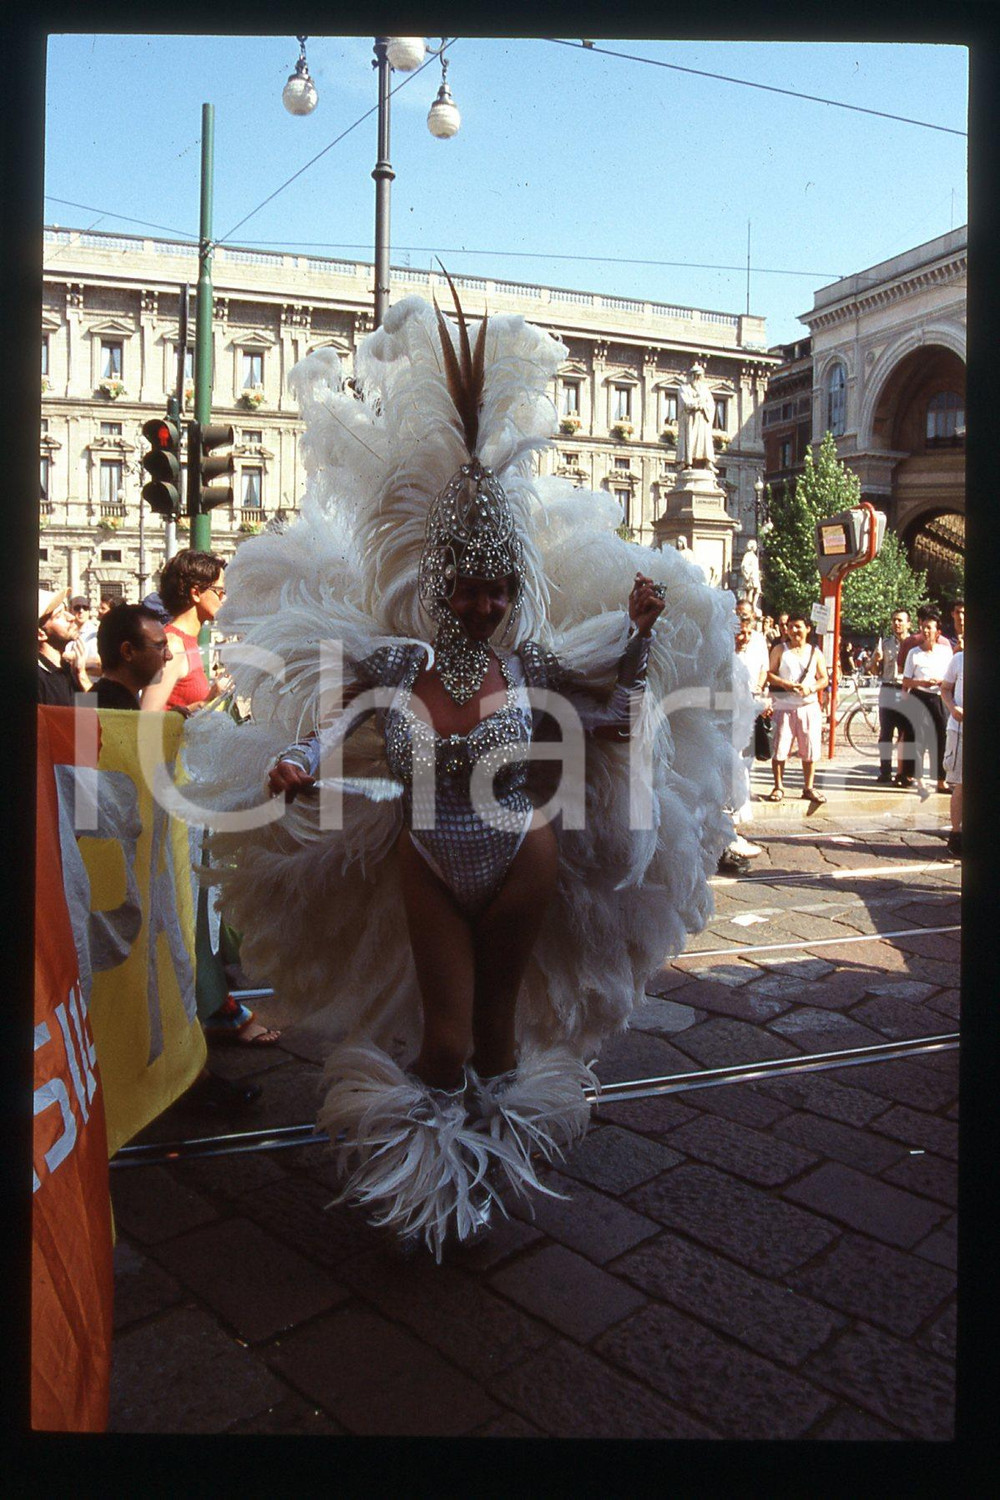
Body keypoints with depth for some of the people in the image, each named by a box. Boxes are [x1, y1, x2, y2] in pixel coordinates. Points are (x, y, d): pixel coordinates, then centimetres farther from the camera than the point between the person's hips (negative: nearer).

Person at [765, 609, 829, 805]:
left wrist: (810, 688, -12)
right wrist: (785, 684, -17)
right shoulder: (780, 650, 6)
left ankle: (809, 787, 15)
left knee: (810, 749, 4)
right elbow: (769, 673, -1)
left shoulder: (815, 652, 11)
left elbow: (824, 679, 8)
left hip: (809, 706, 2)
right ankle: (778, 787, 8)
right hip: (784, 706, -2)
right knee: (779, 748, -3)